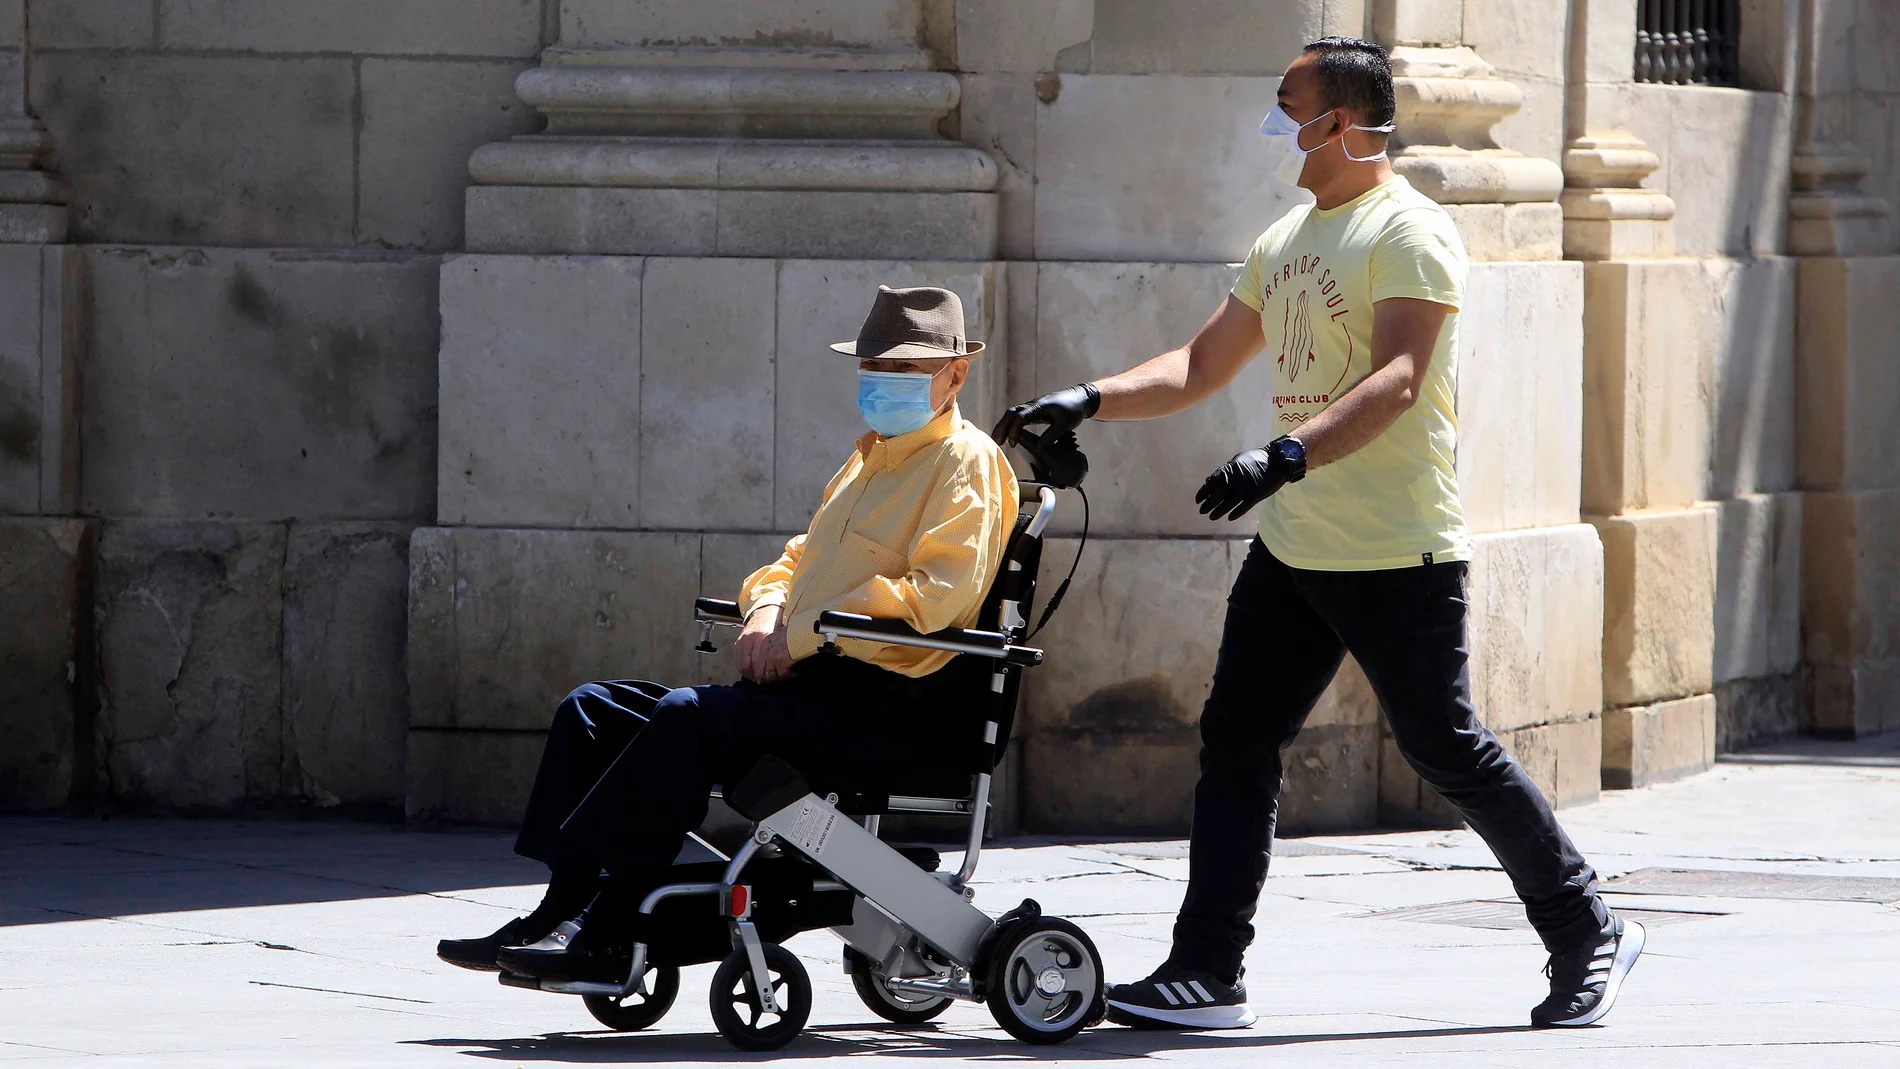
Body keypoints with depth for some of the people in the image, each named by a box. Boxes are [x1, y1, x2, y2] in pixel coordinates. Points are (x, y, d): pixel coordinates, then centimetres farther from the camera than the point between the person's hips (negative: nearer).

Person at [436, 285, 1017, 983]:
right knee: (594, 709, -1)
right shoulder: (867, 460, 26)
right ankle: (563, 910, -15)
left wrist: (803, 636, -17)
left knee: (689, 714, -31)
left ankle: (598, 935, -33)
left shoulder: (965, 461, -3)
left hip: (886, 705, -10)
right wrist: (767, 608, 6)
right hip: (810, 687, 10)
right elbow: (797, 559, 31)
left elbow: (939, 591, -17)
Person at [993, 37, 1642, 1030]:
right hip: (1292, 544, 8)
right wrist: (1088, 400, 6)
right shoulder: (1286, 241, 16)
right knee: (1235, 743, 2)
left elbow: (1396, 382, -26)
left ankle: (1588, 934, 11)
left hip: (1396, 555, -8)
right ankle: (1206, 974, 2)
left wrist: (1287, 456, -39)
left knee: (1447, 751, -4)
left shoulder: (1407, 233, -12)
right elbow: (1202, 364, 20)